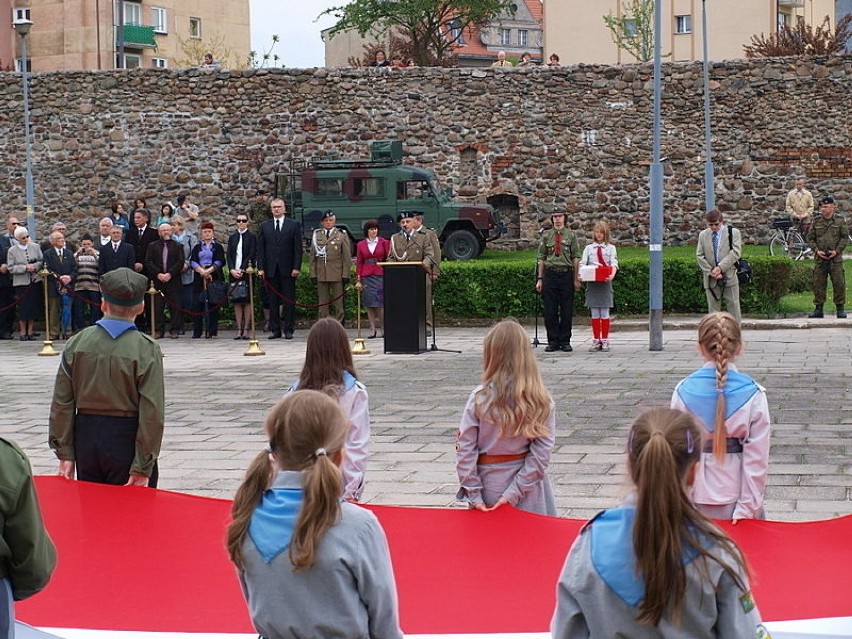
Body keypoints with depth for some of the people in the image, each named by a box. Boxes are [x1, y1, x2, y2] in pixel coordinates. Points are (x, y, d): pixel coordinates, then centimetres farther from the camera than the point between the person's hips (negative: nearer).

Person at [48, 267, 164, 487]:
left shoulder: (76, 343, -2)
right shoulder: (147, 350, -11)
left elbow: (62, 403, 0)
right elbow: (153, 413, -14)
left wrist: (65, 453, 6)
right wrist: (143, 467, -10)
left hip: (85, 438, 3)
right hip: (126, 441, -3)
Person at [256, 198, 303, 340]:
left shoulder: (294, 225, 4)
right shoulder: (264, 226, 10)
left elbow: (298, 248, 0)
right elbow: (260, 249, 7)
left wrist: (296, 267, -8)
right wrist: (260, 268, -1)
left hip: (288, 269, -2)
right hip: (271, 269, 2)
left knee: (289, 300, -1)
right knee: (273, 301, 3)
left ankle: (288, 329, 3)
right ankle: (275, 329, 8)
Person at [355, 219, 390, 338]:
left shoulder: (384, 243, 5)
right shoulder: (361, 245, 8)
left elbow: (388, 259, 5)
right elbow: (359, 263, 9)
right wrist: (358, 279, 2)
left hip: (380, 275, -1)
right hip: (366, 276, 1)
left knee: (380, 303, -6)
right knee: (369, 303, 1)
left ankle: (383, 328, 1)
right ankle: (372, 329, 5)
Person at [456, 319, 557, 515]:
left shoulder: (480, 398, -11)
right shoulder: (542, 402, -9)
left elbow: (464, 449, -11)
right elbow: (541, 453, -13)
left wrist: (474, 495, -6)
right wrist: (514, 493, -11)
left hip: (490, 486, 0)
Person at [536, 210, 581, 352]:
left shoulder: (571, 236, 4)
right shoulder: (546, 236, 7)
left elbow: (576, 258, 3)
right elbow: (541, 258, 8)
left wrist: (576, 278, -2)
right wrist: (540, 279, 4)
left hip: (566, 274, -1)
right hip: (550, 274, 1)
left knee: (567, 310, 2)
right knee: (550, 310, 1)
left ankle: (565, 341, 11)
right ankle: (552, 341, 10)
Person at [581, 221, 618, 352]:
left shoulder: (610, 248, 6)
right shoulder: (589, 248, 12)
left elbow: (614, 263, -7)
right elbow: (583, 262, 1)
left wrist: (612, 274, -27)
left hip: (605, 282, -2)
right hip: (591, 281, 2)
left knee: (604, 313, -1)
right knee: (594, 314, 3)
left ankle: (605, 341, 4)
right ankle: (596, 341, 8)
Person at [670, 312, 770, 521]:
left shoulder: (683, 392, -5)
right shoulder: (753, 395, -7)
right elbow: (757, 458, -7)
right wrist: (746, 509, -2)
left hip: (697, 499, 1)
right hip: (736, 497, -1)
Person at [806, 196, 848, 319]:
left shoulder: (840, 221, 2)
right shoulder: (816, 222, 7)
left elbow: (845, 237, 1)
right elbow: (810, 238, 7)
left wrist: (837, 251, -10)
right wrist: (817, 250, -7)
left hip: (836, 258, -2)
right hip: (819, 258, 2)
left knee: (839, 283, -2)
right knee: (818, 284, 3)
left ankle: (840, 308, 7)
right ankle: (818, 308, 10)